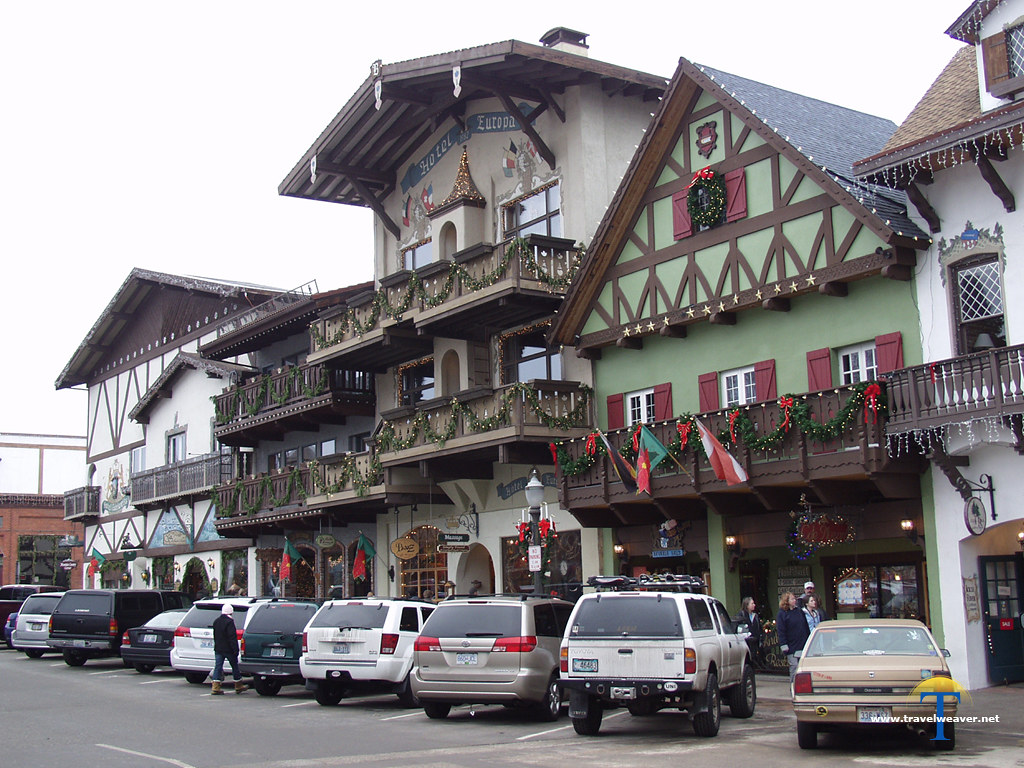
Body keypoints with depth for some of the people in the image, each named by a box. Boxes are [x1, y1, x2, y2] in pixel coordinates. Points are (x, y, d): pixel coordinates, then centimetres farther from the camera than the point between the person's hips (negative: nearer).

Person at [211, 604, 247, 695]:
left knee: (218, 667, 3)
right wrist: (235, 649, -17)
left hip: (218, 649, 7)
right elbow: (232, 637, -19)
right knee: (235, 666, 7)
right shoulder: (229, 622, -15)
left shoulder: (216, 621, 11)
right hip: (228, 649, -6)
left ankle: (216, 688, -5)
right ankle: (238, 686, 17)